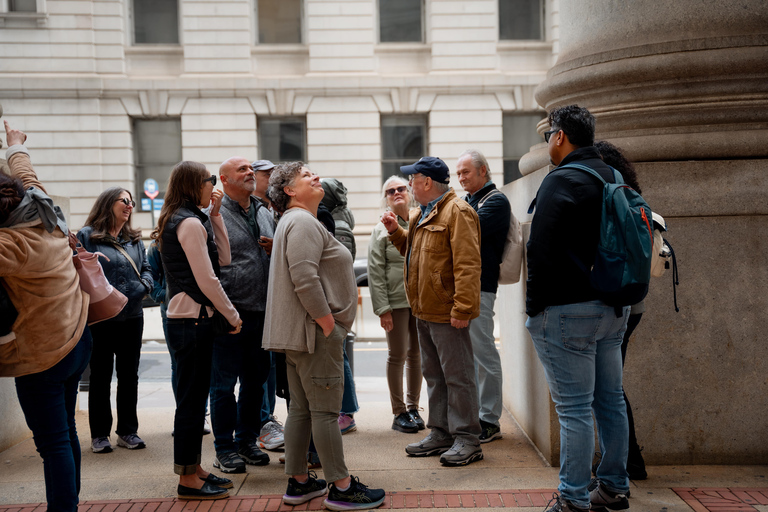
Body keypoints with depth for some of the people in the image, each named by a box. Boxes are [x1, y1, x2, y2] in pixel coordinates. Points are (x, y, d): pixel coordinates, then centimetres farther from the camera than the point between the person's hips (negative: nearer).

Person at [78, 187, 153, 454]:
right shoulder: (87, 236, -3)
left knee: (129, 376, 11)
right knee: (100, 377, 5)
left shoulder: (134, 239, 14)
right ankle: (99, 434, 15)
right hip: (100, 318, -5)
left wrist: (143, 286, -6)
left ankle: (127, 431, 21)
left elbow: (147, 268, 13)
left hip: (132, 317, 5)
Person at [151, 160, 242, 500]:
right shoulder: (190, 223, -14)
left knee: (193, 397, 15)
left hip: (186, 319, 10)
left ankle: (194, 469, 25)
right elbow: (207, 280, -17)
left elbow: (222, 259, 15)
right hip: (193, 321, -10)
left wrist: (215, 216, 12)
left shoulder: (186, 221, 16)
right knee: (192, 399, -3)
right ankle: (188, 480, 5)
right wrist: (233, 316, -7)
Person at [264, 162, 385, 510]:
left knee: (301, 408, 13)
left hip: (298, 333, 11)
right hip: (314, 331, -11)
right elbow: (305, 280, -24)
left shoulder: (295, 222, 21)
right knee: (325, 409, -5)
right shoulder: (303, 222, -13)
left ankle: (298, 482, 20)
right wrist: (328, 324, -19)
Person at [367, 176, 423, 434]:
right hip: (396, 301, -3)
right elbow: (375, 273, -3)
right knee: (397, 356, 1)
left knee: (416, 354, 10)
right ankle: (399, 413, 11)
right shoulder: (382, 230, 1)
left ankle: (413, 407, 22)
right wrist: (382, 308, -10)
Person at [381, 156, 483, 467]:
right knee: (433, 374, 16)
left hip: (446, 313, -10)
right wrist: (396, 231, 13)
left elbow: (467, 264, -21)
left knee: (457, 376, -2)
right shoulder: (423, 214, 18)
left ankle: (467, 439, 6)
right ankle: (440, 433, 26)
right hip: (424, 312, 10)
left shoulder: (456, 212, -14)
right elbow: (413, 249, 30)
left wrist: (461, 309, -25)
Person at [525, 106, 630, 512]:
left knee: (574, 407, -5)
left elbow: (542, 248, -17)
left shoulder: (562, 180, -13)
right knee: (610, 400, 14)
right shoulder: (613, 178, 14)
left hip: (568, 311, -9)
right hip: (614, 309, 9)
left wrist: (534, 306, -9)